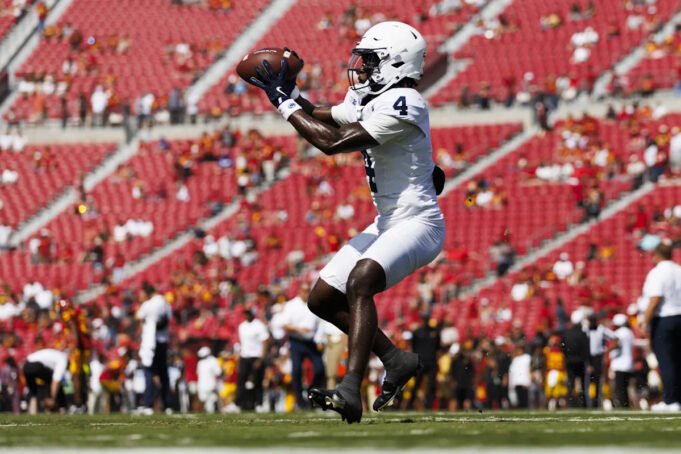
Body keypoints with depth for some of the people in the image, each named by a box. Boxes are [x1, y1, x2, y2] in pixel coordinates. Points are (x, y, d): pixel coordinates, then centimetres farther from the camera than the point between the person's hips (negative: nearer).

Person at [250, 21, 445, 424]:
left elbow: (331, 141, -24)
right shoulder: (369, 100, 9)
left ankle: (351, 390, -42)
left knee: (360, 280, -34)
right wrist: (287, 91, 8)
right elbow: (321, 117, 27)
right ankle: (397, 360, 19)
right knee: (323, 299, 10)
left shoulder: (402, 103, -20)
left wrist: (284, 101, -15)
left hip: (417, 222, -10)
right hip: (389, 223, 10)